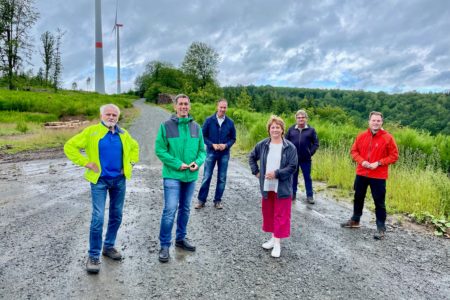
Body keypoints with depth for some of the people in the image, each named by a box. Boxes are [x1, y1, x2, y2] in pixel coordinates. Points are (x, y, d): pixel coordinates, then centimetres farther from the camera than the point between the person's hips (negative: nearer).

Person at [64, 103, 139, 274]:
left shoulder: (123, 134, 7)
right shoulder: (91, 131, -5)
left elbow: (134, 147, 24)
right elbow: (70, 147, -5)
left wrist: (131, 163, 10)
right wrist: (86, 163, -11)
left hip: (119, 180, 5)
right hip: (100, 180, -4)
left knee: (116, 216, 12)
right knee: (98, 218, -8)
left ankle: (109, 247, 30)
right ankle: (93, 256, 5)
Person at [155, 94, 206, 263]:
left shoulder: (196, 127, 5)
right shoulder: (166, 126, -6)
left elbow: (202, 150, 8)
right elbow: (159, 150, -9)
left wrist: (198, 162, -12)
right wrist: (178, 164, -16)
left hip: (191, 176, 5)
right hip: (172, 175, -4)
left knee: (185, 209, 16)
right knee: (170, 210, -8)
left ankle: (181, 238, 33)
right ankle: (164, 246, 7)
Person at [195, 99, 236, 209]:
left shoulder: (230, 122, 0)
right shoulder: (209, 120, -3)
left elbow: (233, 138, 6)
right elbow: (203, 136, 0)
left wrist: (226, 145, -12)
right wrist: (212, 145, -13)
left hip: (224, 154, 2)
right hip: (211, 153, -1)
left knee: (222, 178, 7)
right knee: (206, 177, 1)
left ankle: (218, 201, 20)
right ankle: (201, 200, 13)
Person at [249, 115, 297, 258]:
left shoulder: (290, 147, -9)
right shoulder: (262, 145, 1)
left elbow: (292, 167, -12)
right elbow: (252, 157, 16)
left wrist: (276, 174, -20)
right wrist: (256, 172, 6)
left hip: (282, 187, -4)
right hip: (267, 187, 4)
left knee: (281, 215, 2)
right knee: (268, 213, 15)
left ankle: (278, 243, 12)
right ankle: (273, 237, 33)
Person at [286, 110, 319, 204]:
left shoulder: (311, 130, -1)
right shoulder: (291, 129, 2)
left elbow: (316, 144, 1)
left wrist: (310, 153, -7)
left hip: (306, 159, -1)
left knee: (307, 178, 7)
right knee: (293, 177, 13)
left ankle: (310, 196, 16)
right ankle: (292, 194, 26)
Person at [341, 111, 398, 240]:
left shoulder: (387, 138, -8)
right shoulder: (361, 136, 2)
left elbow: (394, 156, -6)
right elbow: (354, 151, 8)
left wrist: (378, 163, -17)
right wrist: (361, 161, -10)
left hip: (378, 176, -4)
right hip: (361, 174, 4)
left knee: (379, 202, 2)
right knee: (358, 197, 18)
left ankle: (381, 228, 14)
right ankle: (355, 220, 36)